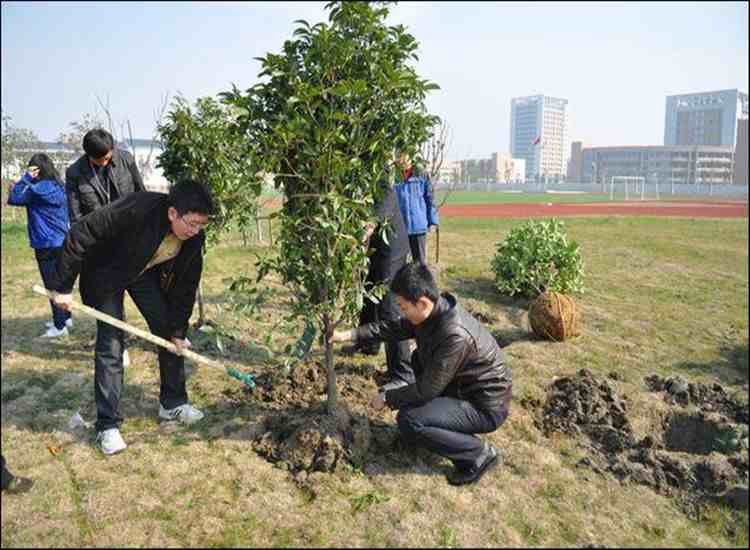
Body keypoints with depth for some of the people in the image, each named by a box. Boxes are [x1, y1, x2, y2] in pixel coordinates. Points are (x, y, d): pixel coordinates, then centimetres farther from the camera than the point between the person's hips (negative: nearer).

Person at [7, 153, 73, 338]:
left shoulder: (40, 188, -16)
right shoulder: (58, 187, 8)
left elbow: (13, 199, -8)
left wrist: (25, 178, -8)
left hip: (48, 245, -8)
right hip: (61, 242, 8)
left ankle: (60, 326, 5)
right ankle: (65, 318, 29)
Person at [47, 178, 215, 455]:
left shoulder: (194, 238, -21)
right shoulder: (136, 209, -39)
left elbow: (186, 285, -10)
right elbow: (79, 236, -31)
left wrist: (177, 331, -8)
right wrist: (62, 287, -25)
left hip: (147, 274, 5)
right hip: (106, 274, -5)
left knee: (169, 332, 2)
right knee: (111, 345, -9)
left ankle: (172, 403, 20)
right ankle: (107, 426, 2)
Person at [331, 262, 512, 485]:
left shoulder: (455, 335, -33)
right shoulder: (435, 310, -7)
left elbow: (426, 389, -26)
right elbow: (395, 328, 6)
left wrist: (386, 398, -11)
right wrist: (348, 334, -1)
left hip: (486, 406, -9)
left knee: (408, 421, -21)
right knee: (419, 358, 16)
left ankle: (478, 453, -5)